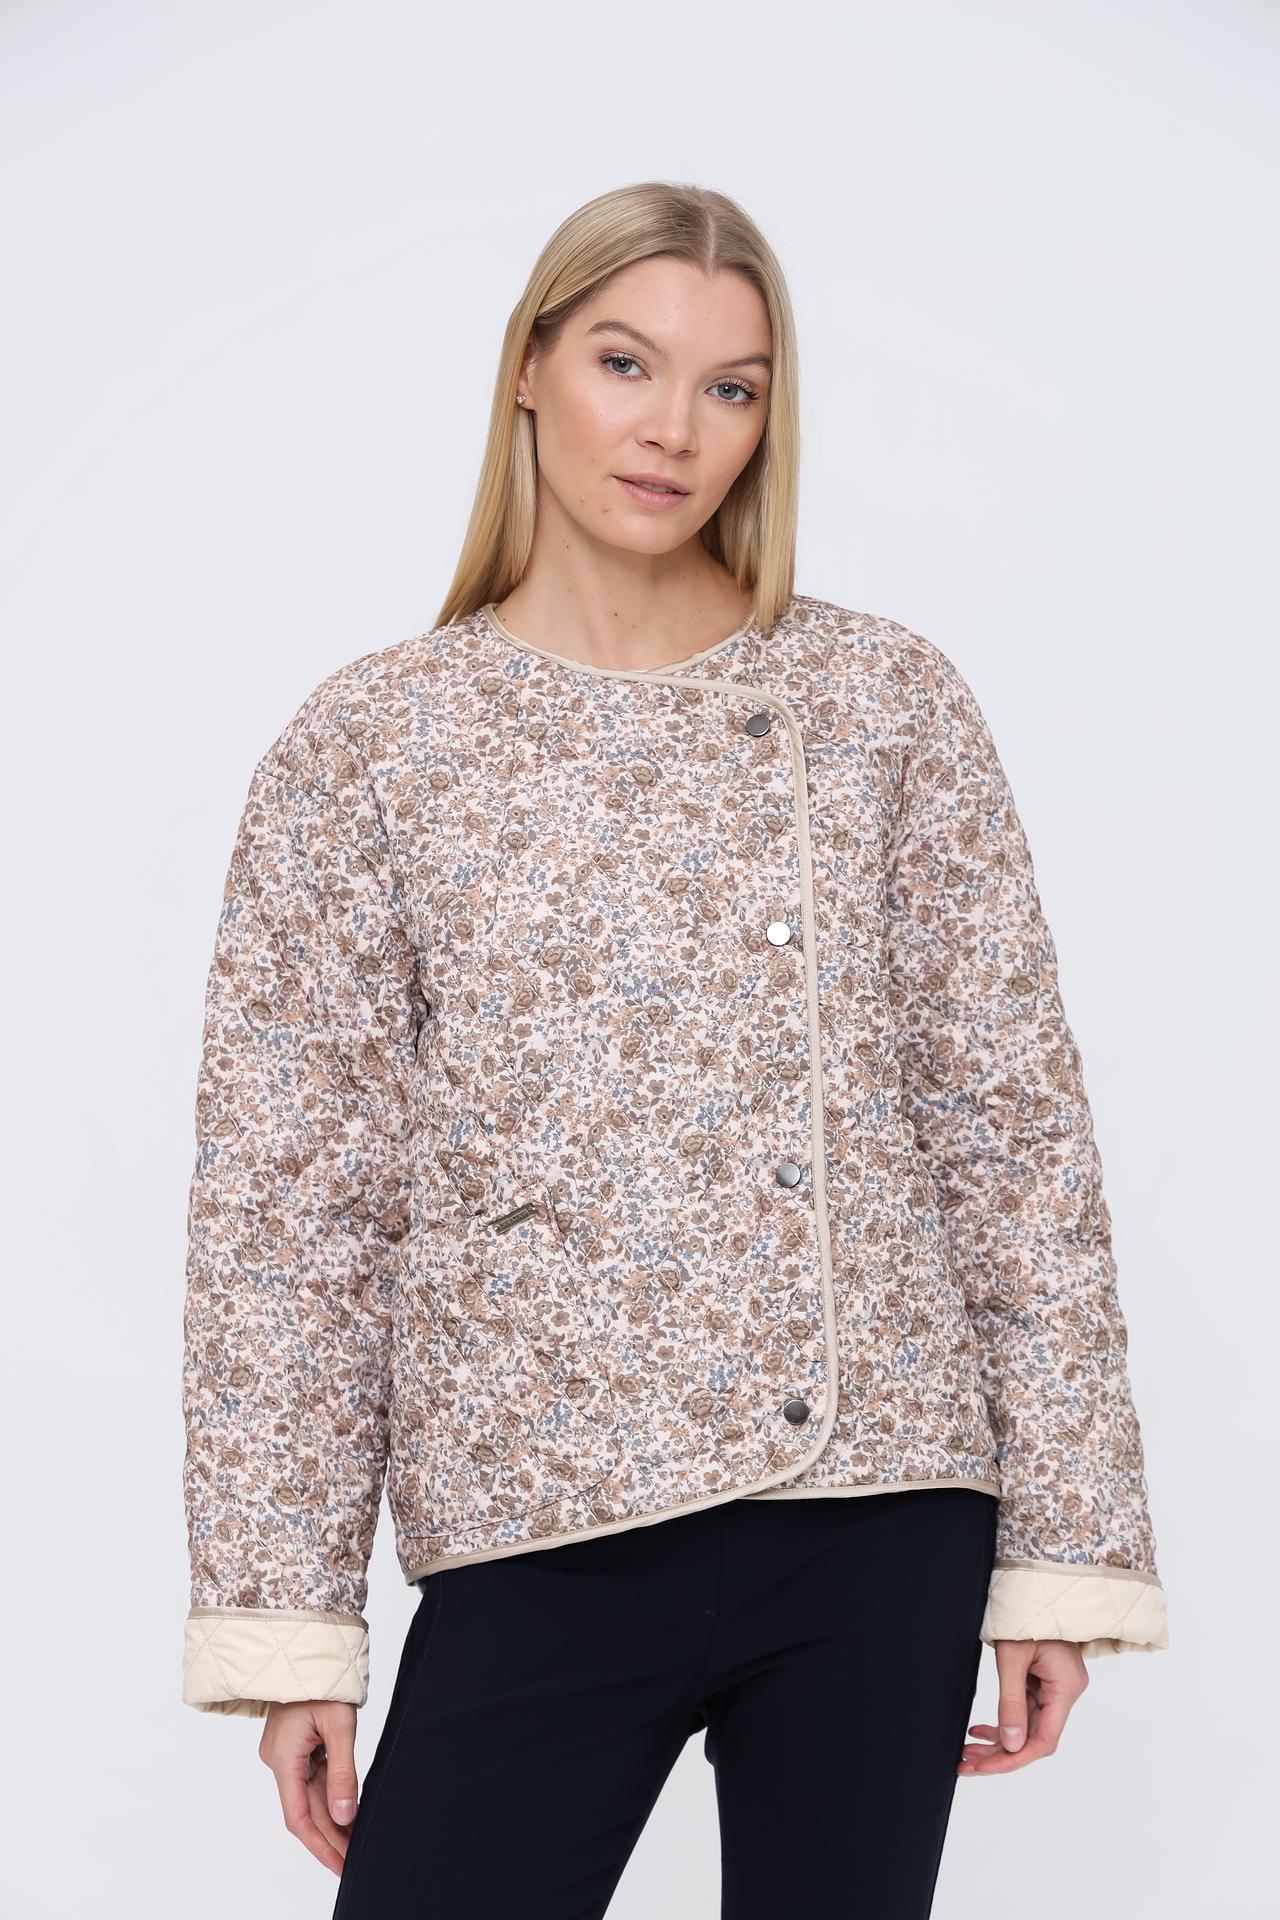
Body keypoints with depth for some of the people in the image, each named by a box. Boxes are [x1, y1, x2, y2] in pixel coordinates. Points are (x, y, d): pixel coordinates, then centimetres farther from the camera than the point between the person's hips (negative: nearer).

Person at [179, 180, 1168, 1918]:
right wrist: (284, 1622, -3)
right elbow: (288, 1197, 1)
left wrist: (1063, 1545, 1)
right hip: (541, 1541, -1)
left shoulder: (891, 707, 4)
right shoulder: (369, 745, 2)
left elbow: (1014, 1125, 4)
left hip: (881, 1521, 1)